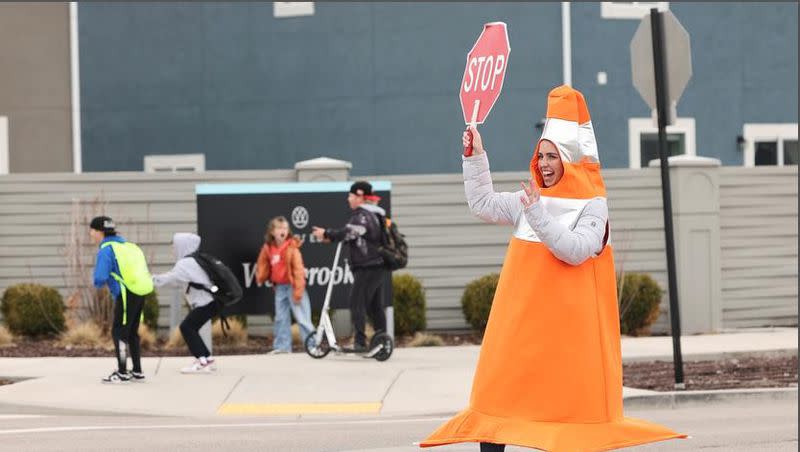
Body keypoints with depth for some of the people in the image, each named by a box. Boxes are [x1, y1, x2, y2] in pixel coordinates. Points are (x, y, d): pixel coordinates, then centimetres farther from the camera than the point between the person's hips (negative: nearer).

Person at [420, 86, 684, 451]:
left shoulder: (592, 205, -6)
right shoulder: (532, 198, 12)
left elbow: (575, 250, -19)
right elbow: (483, 205, 19)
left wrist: (538, 214, -23)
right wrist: (475, 157, 12)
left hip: (565, 315, -6)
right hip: (522, 312, 6)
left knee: (569, 399, -3)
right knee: (498, 389, -1)